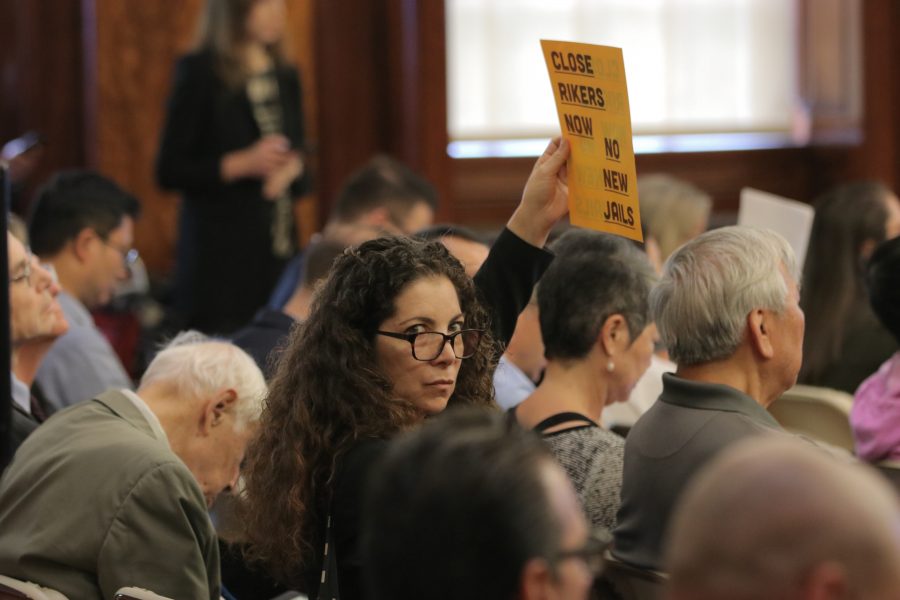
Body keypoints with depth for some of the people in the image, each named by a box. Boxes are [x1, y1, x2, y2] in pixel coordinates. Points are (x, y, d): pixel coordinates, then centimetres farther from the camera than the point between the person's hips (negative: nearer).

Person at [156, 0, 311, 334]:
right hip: (222, 254, -5)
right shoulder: (201, 73, -3)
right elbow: (169, 171, -6)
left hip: (278, 254, 5)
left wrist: (291, 169, -3)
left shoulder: (285, 77, 14)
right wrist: (242, 164, -15)